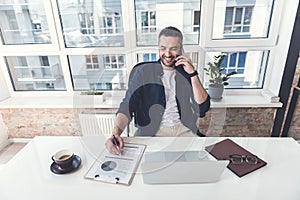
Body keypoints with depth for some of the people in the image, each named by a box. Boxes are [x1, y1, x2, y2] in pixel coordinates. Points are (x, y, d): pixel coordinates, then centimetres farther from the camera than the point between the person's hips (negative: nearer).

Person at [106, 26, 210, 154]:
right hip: (152, 132, -2)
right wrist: (116, 133, -29)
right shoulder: (143, 72, -3)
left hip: (184, 129, 3)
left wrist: (193, 73, -13)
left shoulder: (186, 72, 4)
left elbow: (203, 107, -3)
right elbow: (127, 106, -10)